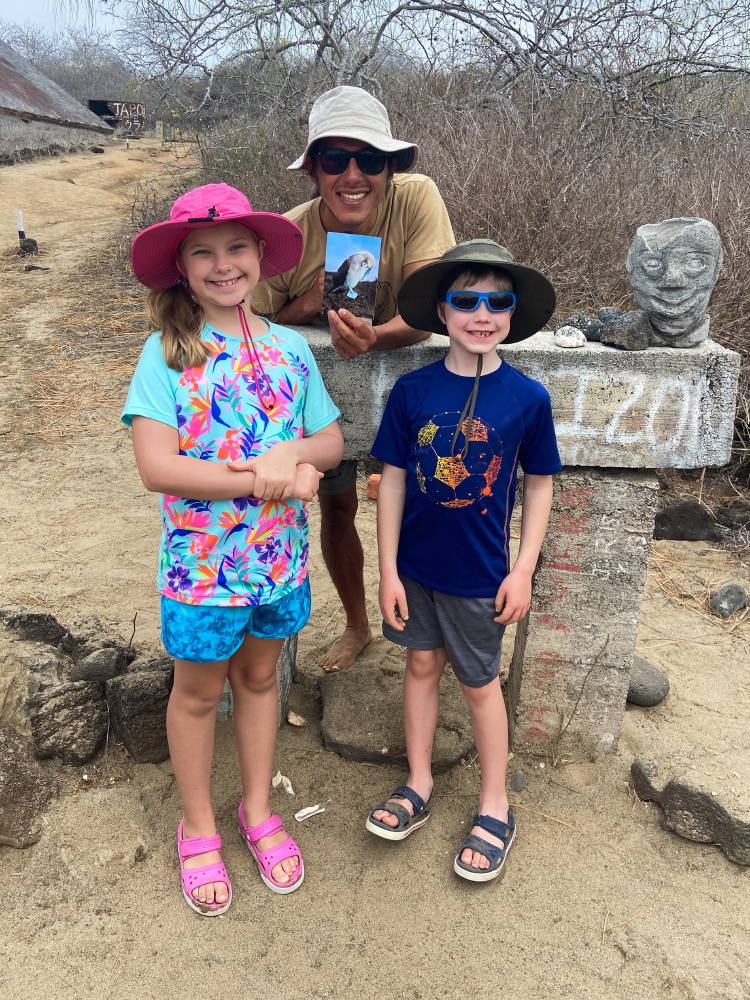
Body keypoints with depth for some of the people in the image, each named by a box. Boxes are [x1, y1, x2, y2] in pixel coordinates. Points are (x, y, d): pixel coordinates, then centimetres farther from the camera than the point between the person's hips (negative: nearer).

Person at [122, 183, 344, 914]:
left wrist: (294, 453, -19)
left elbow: (331, 440, 3)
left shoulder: (290, 349, -1)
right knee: (199, 691, 16)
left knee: (259, 676, 21)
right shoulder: (167, 353, -12)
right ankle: (198, 829, 39)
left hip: (280, 555, 4)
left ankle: (258, 811, 43)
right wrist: (261, 478, -25)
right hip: (202, 560, -3)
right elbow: (156, 467, -21)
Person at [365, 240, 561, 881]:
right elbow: (394, 480, -4)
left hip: (480, 573, -2)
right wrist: (388, 570, -4)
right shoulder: (413, 390, -8)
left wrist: (524, 570, -4)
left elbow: (540, 484, -1)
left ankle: (495, 807, 34)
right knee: (422, 664, 16)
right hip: (416, 565, 2)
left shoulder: (527, 398, -11)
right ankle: (419, 788, 37)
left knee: (479, 682, 12)